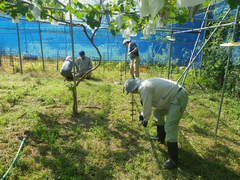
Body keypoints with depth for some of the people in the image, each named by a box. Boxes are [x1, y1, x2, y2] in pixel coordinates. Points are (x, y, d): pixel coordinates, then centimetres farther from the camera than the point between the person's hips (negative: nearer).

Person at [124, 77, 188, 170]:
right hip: (173, 97, 11)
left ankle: (173, 160, -5)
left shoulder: (144, 88, -22)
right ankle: (161, 137, 42)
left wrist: (145, 120, 4)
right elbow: (148, 103, 25)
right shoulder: (144, 84, 10)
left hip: (179, 97, -11)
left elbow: (147, 108, -15)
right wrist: (142, 114, 29)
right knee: (157, 113, 24)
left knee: (170, 127, -13)